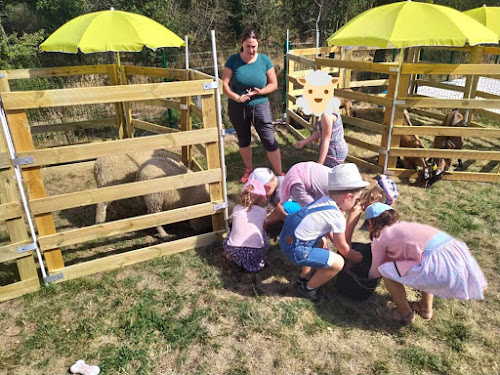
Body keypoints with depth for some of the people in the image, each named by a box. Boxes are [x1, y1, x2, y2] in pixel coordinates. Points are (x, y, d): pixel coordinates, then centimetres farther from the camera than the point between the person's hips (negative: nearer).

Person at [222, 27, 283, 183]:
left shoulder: (264, 60, -5)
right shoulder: (233, 60, -6)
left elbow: (274, 84, -1)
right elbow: (225, 84, -7)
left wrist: (260, 91, -19)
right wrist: (236, 97, -24)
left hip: (260, 106, -1)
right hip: (237, 108, 1)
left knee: (269, 141, -5)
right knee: (243, 141, 17)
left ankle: (279, 174, 7)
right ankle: (249, 169, 38)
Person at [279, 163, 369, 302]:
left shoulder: (324, 200, 7)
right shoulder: (338, 217, -16)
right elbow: (342, 247, 1)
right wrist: (356, 257, 19)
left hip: (286, 237, 10)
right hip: (295, 250, -10)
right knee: (337, 263, -5)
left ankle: (304, 278, 45)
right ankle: (308, 289, 15)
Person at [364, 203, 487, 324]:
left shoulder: (380, 238, 6)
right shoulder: (402, 226, 26)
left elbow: (376, 272, 17)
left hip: (441, 266, -9)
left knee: (386, 271, 3)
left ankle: (405, 314, 22)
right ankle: (426, 308, 40)